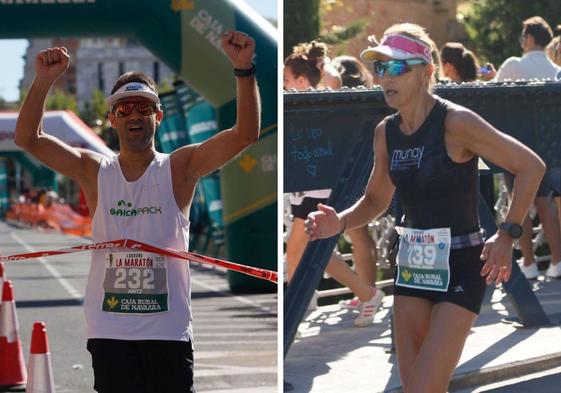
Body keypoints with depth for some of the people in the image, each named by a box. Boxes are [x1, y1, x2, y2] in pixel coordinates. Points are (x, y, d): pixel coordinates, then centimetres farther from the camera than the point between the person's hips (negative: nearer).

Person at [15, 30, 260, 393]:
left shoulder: (180, 168, 2)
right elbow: (28, 138, -2)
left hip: (169, 329, -1)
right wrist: (44, 82, -17)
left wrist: (244, 70, -21)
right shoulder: (94, 172, 7)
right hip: (110, 331, 1)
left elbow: (245, 134, -9)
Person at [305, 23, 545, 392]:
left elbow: (531, 166, -12)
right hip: (412, 265, 7)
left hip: (461, 268, -7)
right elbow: (376, 200, 16)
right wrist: (340, 222, -4)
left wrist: (506, 235, -17)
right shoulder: (386, 132, 4)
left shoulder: (455, 122, -16)